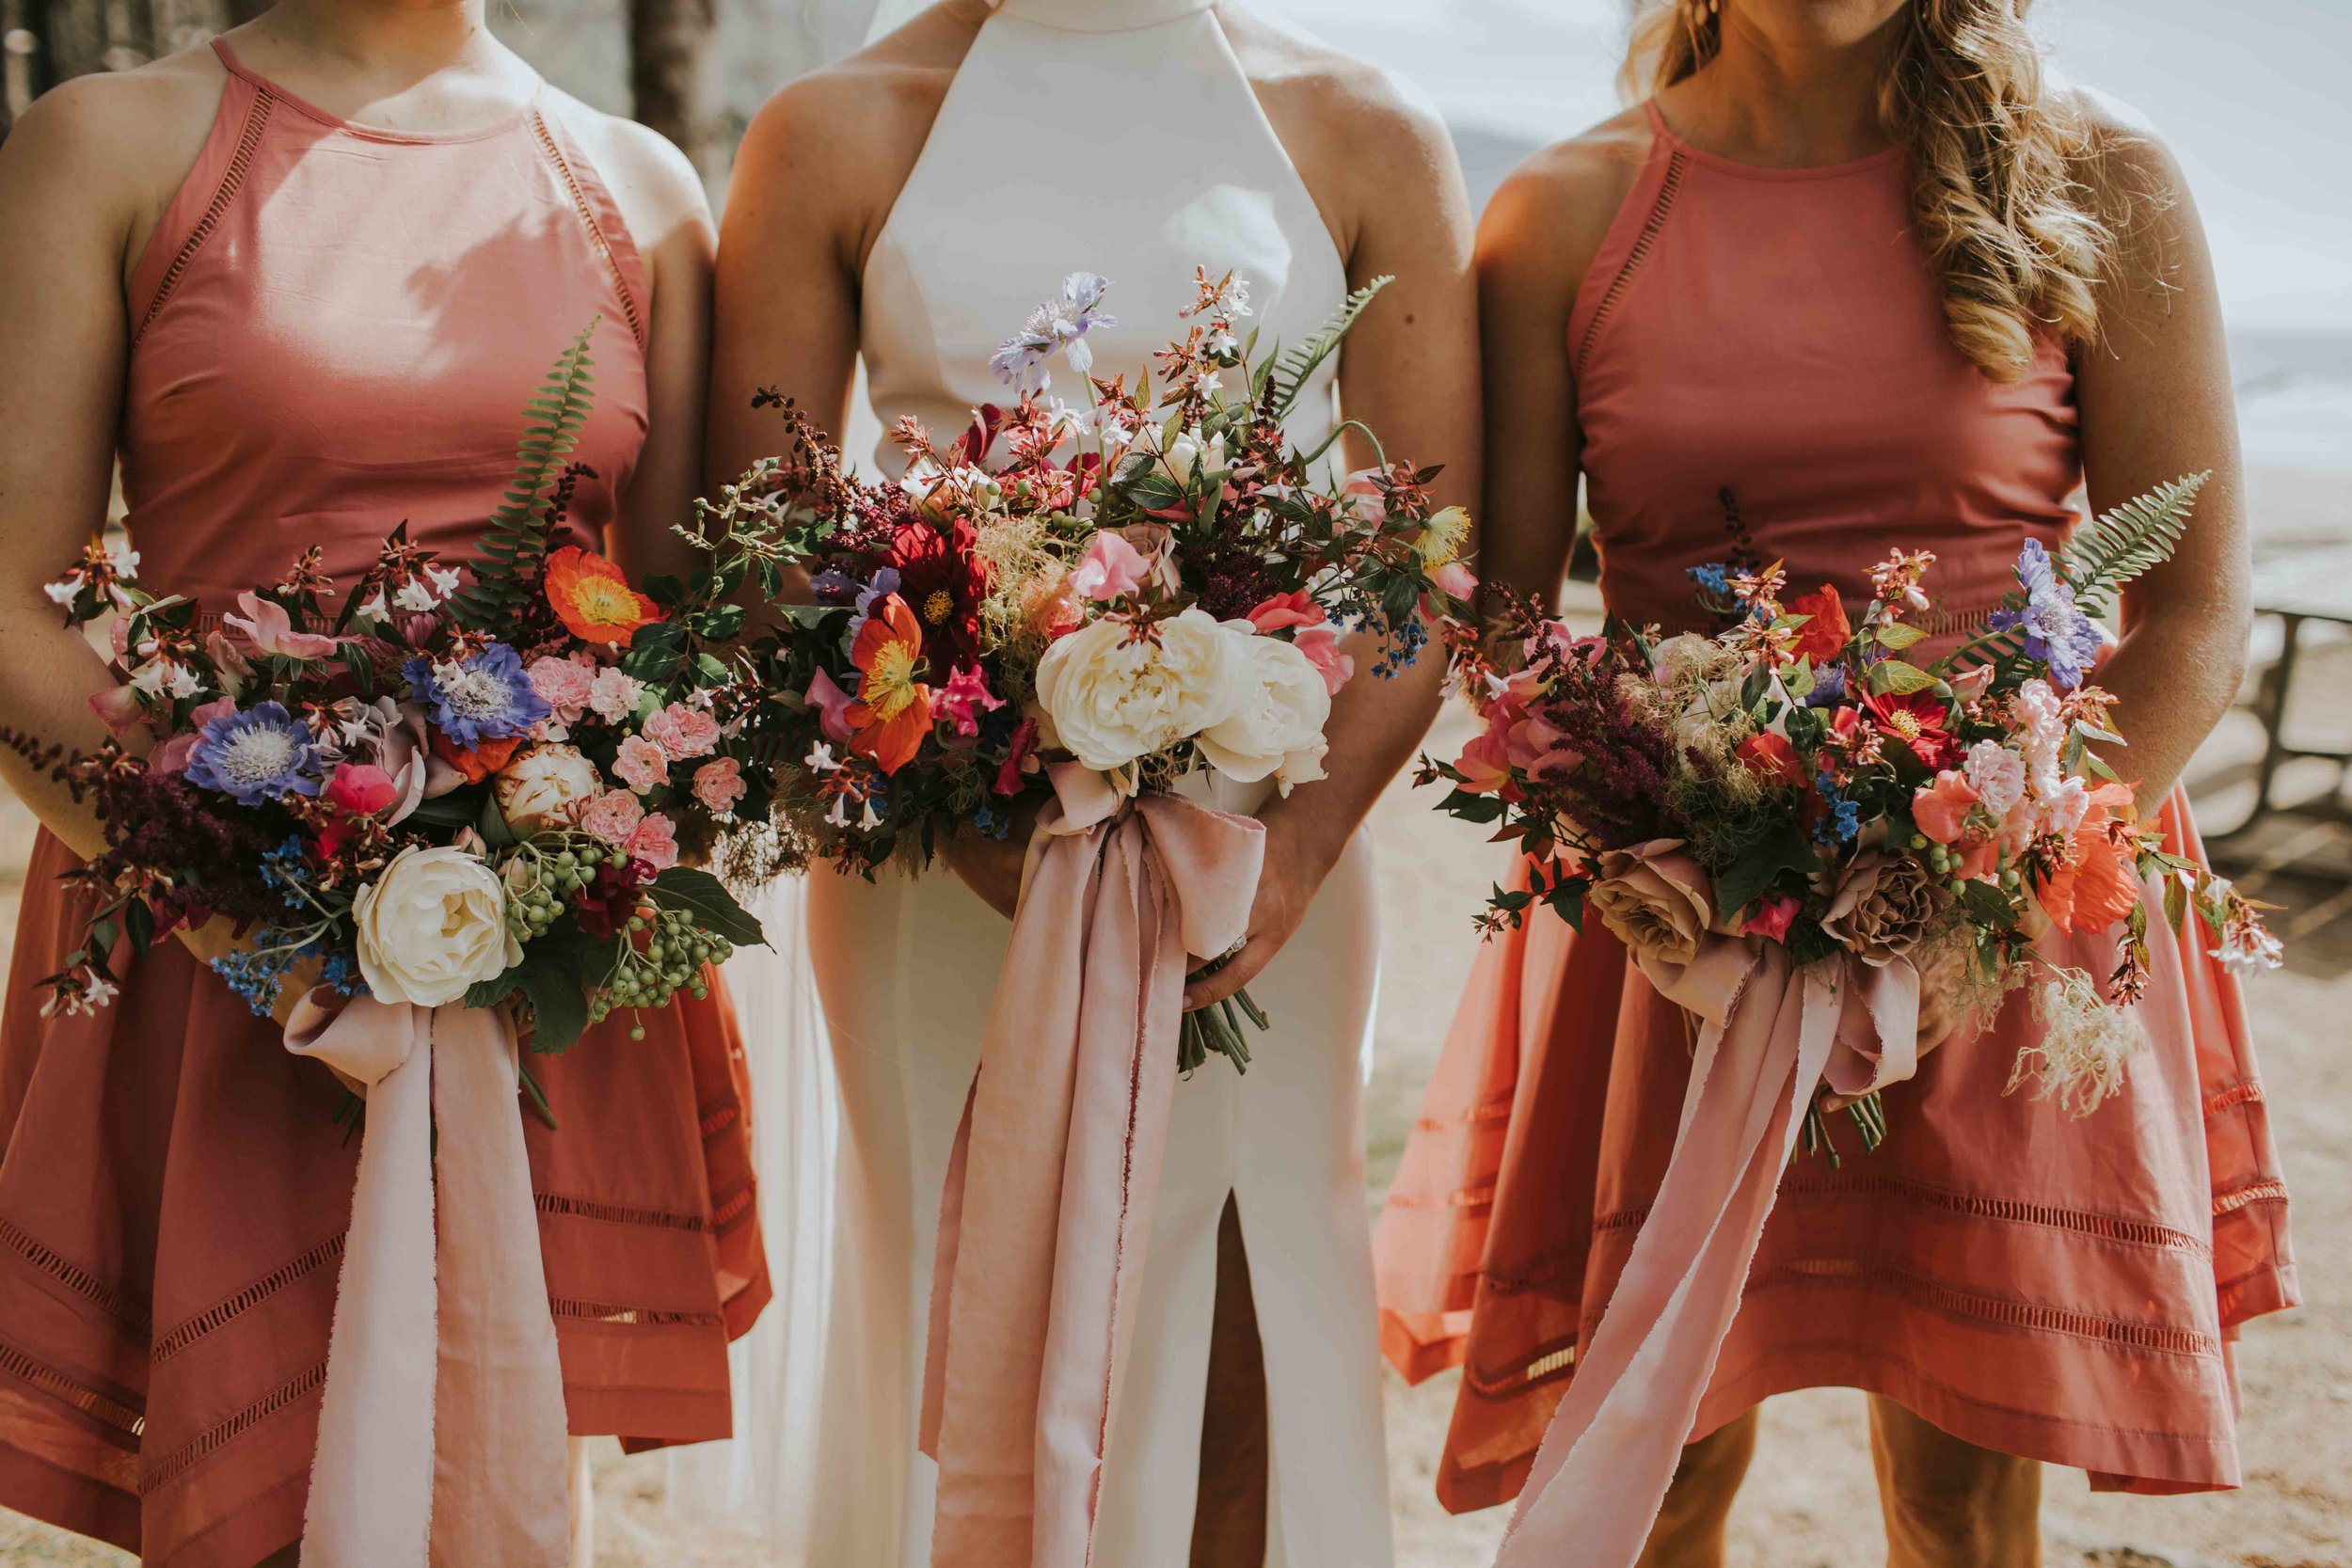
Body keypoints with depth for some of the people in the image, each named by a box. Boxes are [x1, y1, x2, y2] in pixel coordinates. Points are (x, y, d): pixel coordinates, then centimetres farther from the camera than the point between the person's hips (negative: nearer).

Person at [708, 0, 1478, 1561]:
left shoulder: (1366, 140, 6)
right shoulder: (840, 131, 5)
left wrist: (1304, 841, -14)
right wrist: (970, 821, -13)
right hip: (936, 853, 0)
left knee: (1249, 1346, 3)